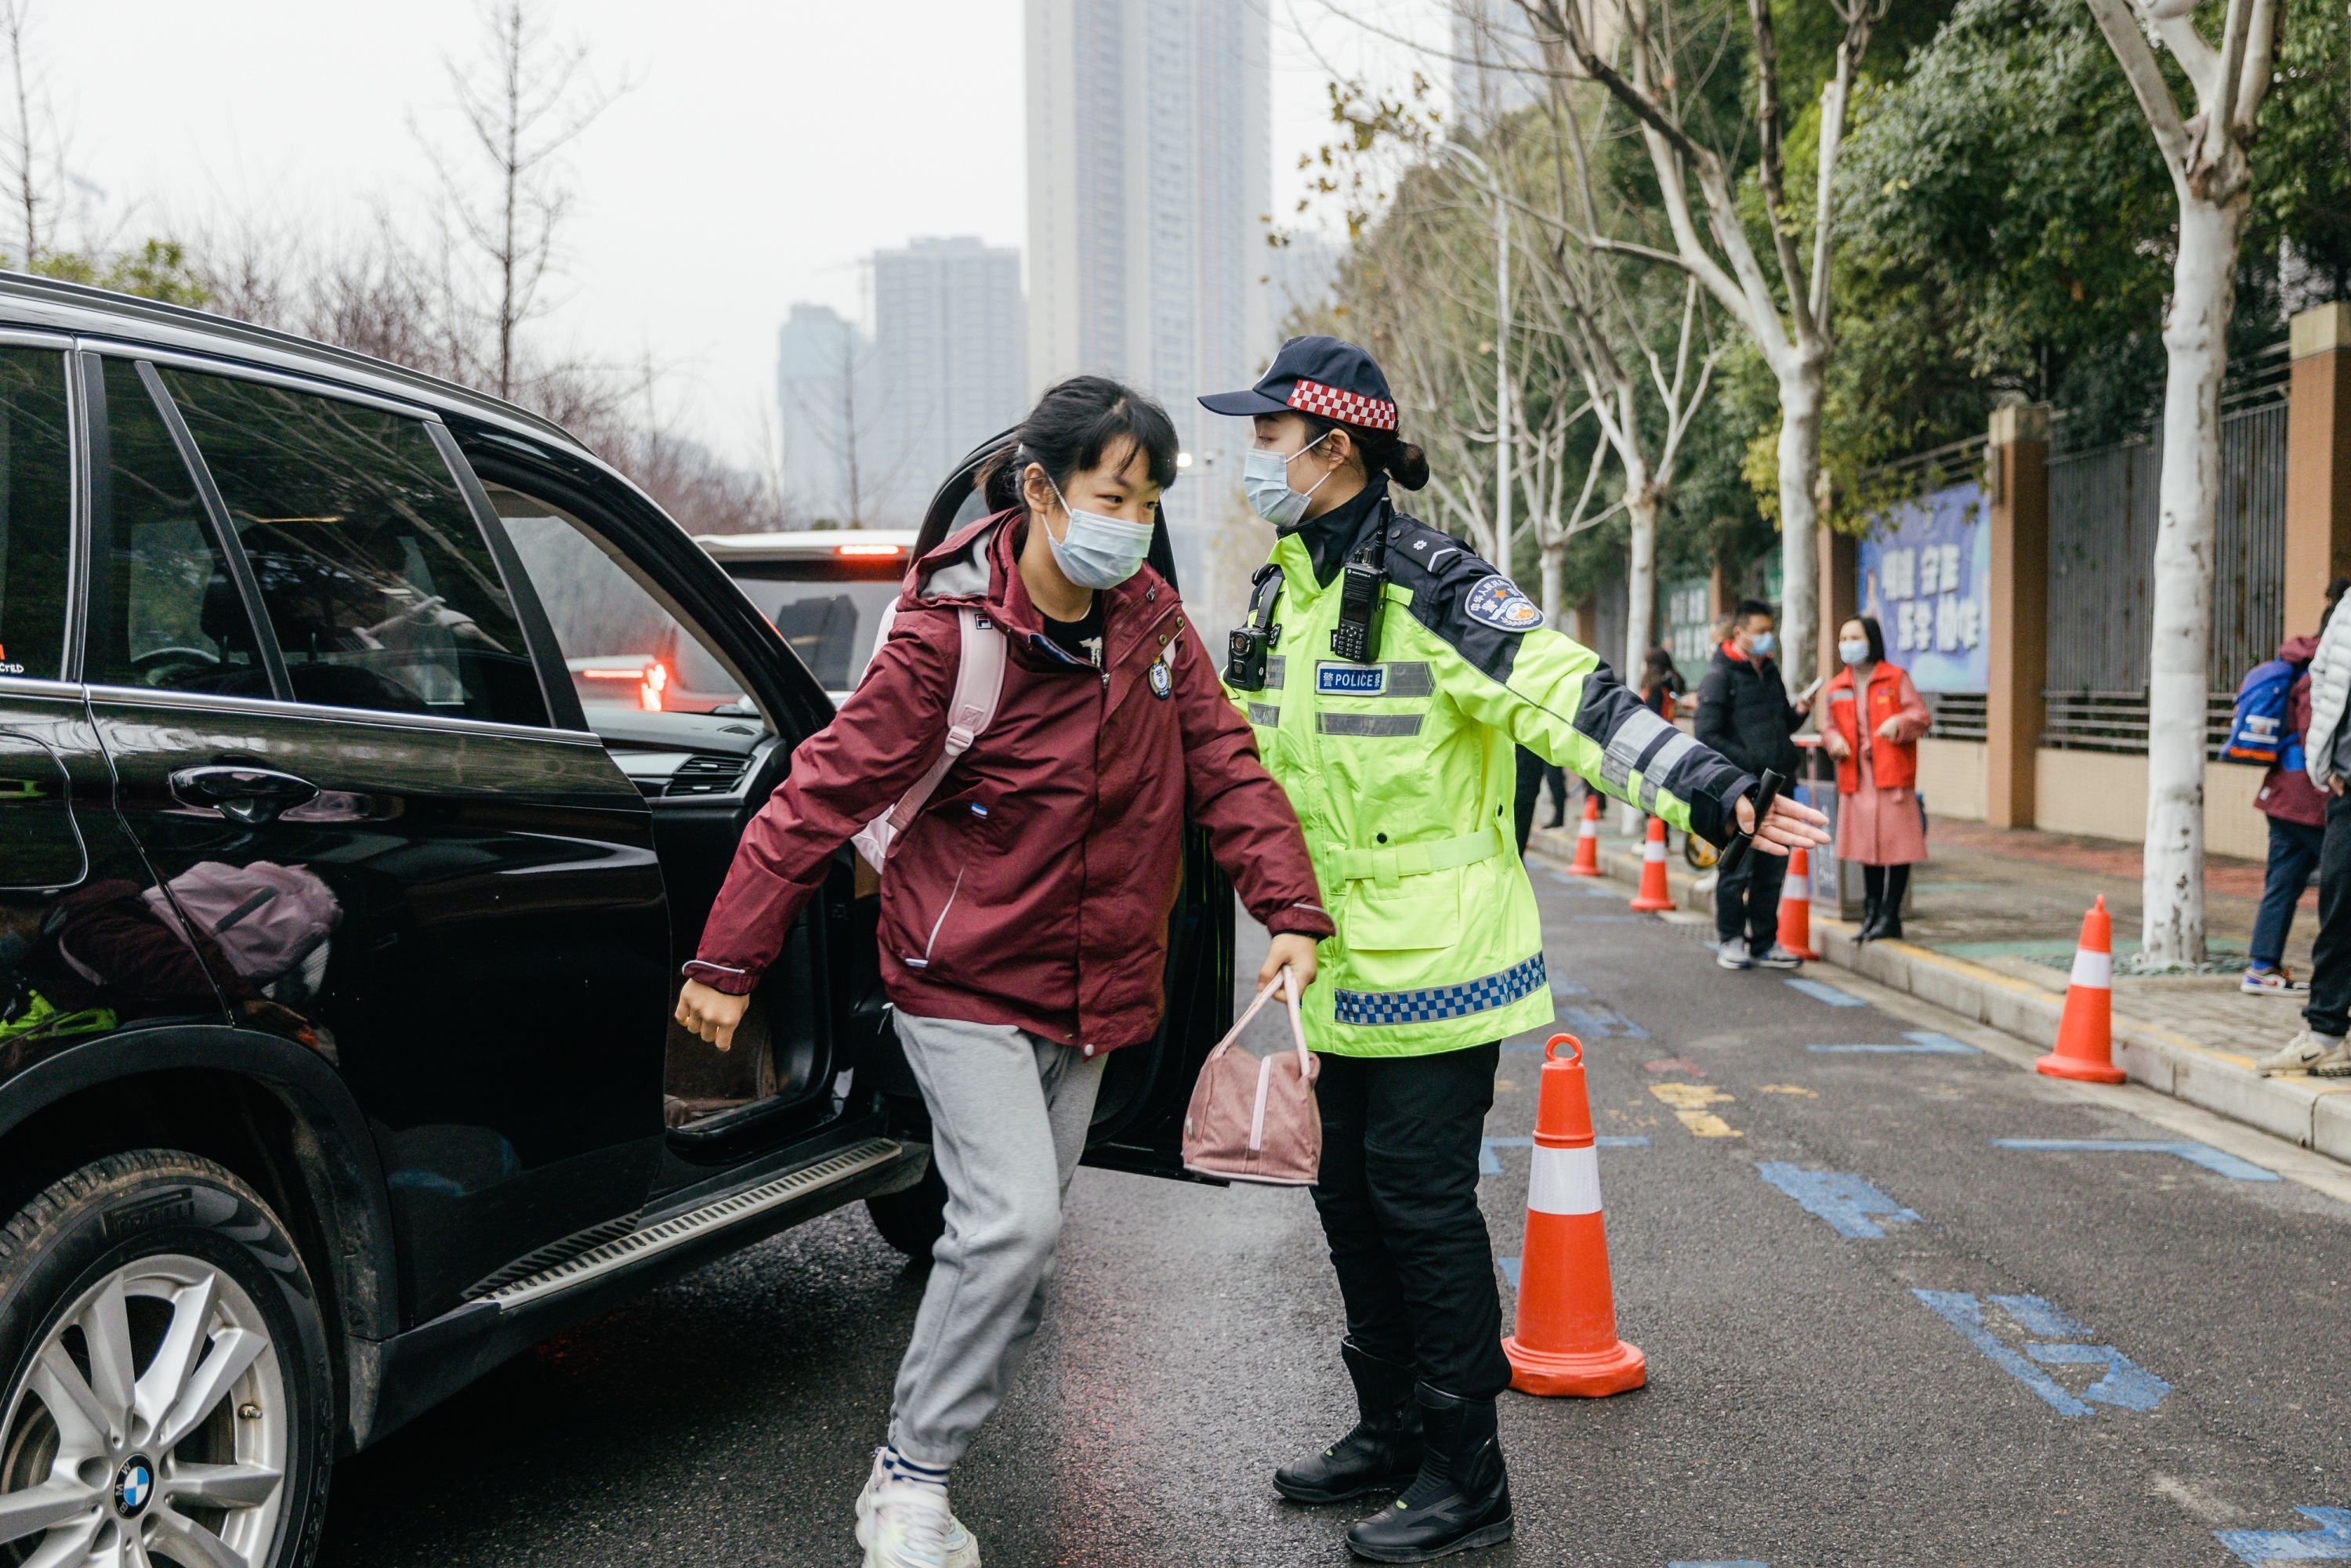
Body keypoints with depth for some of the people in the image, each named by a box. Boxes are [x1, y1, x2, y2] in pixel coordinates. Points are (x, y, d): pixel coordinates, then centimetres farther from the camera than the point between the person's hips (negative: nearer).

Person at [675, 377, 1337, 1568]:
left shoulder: (1150, 621, 1)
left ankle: (923, 1470, 26)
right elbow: (828, 790, -14)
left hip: (1087, 994, 6)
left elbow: (1224, 765, 3)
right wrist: (728, 958, -12)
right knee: (1012, 1220, -18)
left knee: (1023, 1245, 11)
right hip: (963, 981, -6)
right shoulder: (949, 633, -17)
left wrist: (1289, 910, -10)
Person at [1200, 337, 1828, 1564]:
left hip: (1432, 957, -8)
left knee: (1422, 1204, -3)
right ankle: (1391, 1431, 32)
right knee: (1348, 1196, 15)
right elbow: (1239, 742, 25)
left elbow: (1577, 702, -25)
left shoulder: (1429, 584, -16)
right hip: (1335, 967, 8)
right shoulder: (1281, 591, 10)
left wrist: (1718, 798, -36)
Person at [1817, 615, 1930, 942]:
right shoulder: (1836, 687, 12)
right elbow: (1831, 726, 19)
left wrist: (1899, 723, -23)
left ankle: (1890, 915, 6)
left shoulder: (1896, 678, 0)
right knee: (1867, 845, 11)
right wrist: (1833, 740, -4)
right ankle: (1872, 912, 22)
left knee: (1896, 844, -2)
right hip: (1857, 777, 4)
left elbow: (1922, 716, -3)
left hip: (1893, 773, -4)